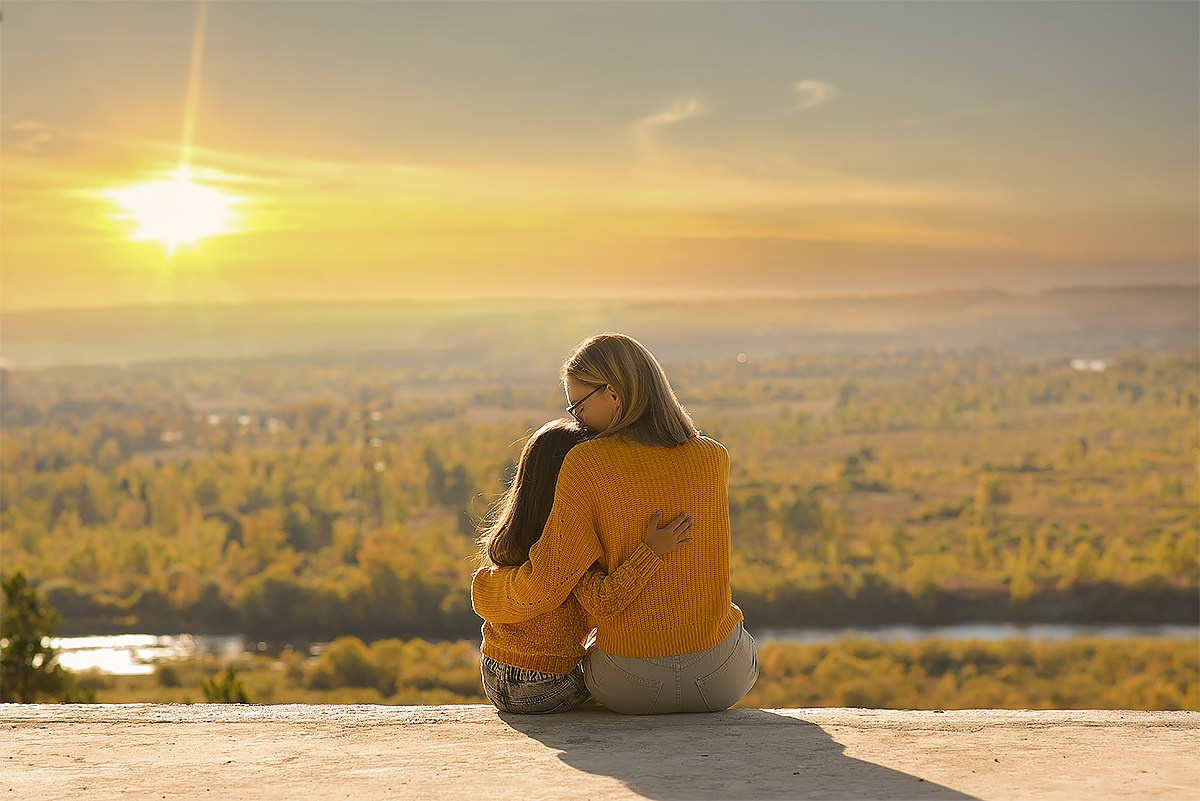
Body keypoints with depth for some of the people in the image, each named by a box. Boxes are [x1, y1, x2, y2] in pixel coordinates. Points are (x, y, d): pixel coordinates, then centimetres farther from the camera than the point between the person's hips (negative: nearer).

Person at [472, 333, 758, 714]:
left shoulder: (585, 464, -14)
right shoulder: (714, 459, -4)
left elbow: (545, 585, -15)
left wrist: (485, 585, 5)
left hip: (631, 686, -2)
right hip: (723, 680, 2)